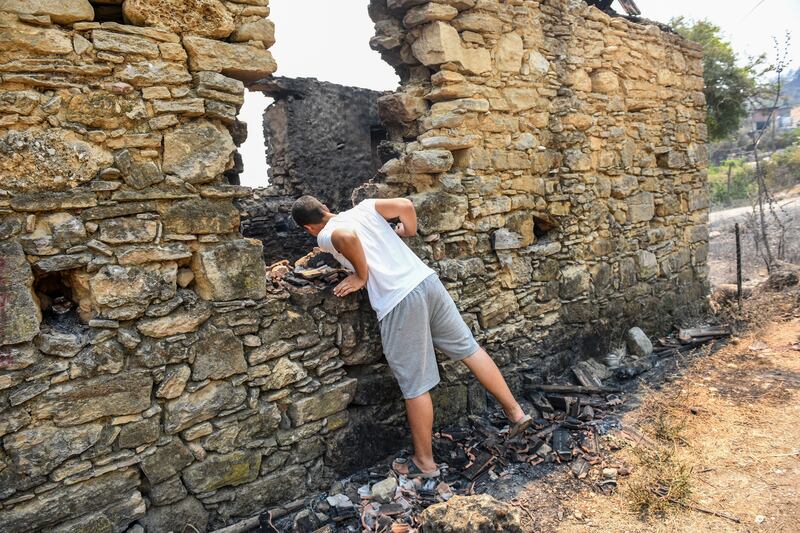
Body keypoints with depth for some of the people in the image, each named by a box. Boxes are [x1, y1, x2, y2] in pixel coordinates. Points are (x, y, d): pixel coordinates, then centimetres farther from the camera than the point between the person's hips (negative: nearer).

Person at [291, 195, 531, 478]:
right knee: (468, 348, 19)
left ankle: (424, 461, 24)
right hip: (427, 279, 6)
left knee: (415, 386, 7)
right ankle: (516, 411, 28)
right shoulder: (362, 208, 17)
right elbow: (405, 205, 7)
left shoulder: (325, 236, 3)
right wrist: (409, 232, 26)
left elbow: (347, 236, -21)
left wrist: (361, 276, -7)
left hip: (397, 301, -6)